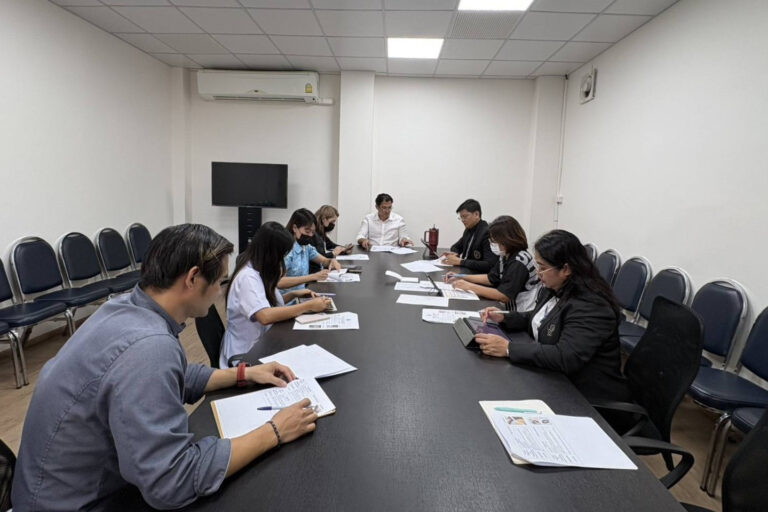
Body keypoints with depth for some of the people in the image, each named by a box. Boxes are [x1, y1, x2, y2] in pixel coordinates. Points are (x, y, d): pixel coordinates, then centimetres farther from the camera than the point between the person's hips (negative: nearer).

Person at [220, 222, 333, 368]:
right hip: (245, 355, -8)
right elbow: (265, 316, -34)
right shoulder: (247, 277, -20)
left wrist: (293, 295, 5)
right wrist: (309, 306, -26)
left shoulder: (259, 271, 8)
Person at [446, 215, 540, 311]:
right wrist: (461, 277, 5)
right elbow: (491, 278, 14)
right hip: (512, 308, 8)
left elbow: (503, 296, -25)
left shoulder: (519, 262, -23)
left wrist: (469, 287, -22)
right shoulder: (506, 256, 4)